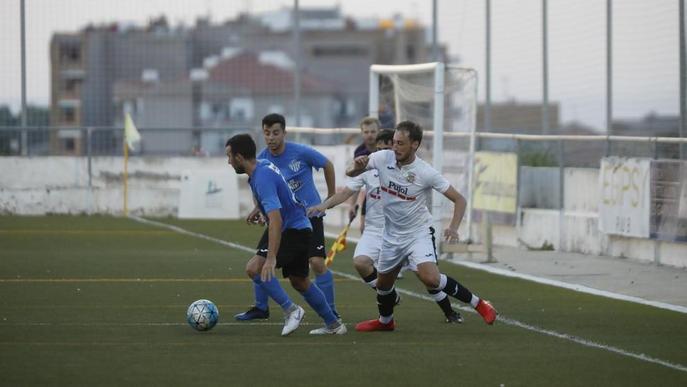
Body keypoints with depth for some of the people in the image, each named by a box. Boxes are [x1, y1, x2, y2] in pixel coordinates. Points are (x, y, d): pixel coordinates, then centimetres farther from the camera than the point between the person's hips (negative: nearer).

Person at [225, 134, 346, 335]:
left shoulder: (262, 178, -27)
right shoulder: (262, 164, 3)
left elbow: (276, 220, -35)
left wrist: (271, 258, -40)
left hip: (293, 231, -10)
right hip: (301, 228, 10)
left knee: (254, 268, -19)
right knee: (299, 282, 20)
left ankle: (290, 310, -14)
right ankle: (333, 325, 27)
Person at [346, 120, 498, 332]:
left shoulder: (426, 173, -21)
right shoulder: (383, 158, -11)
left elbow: (458, 199, -14)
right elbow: (350, 172, -1)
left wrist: (453, 227, -30)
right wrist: (357, 166, -25)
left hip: (419, 233, -5)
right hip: (392, 234, 5)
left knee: (430, 278, -26)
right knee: (383, 283, 18)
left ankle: (478, 304, -10)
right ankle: (385, 320, 48)